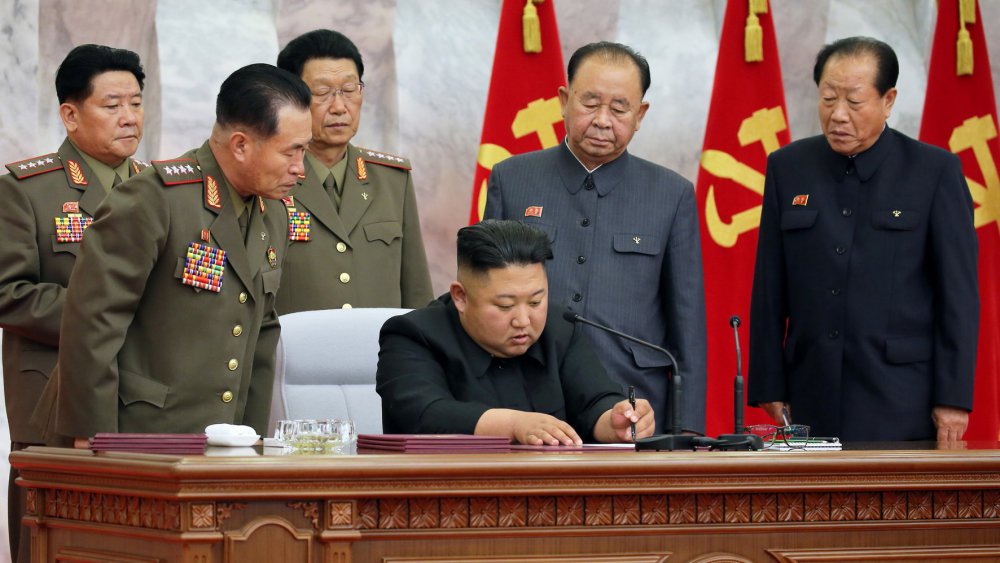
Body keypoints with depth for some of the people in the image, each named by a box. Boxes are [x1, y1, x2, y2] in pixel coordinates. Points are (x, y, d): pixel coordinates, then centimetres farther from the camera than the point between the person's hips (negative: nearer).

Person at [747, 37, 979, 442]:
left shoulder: (935, 171, -1)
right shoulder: (787, 168, 8)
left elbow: (958, 292, -2)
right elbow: (769, 291, 9)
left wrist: (953, 397, -6)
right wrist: (768, 386, 5)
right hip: (812, 402, 3)